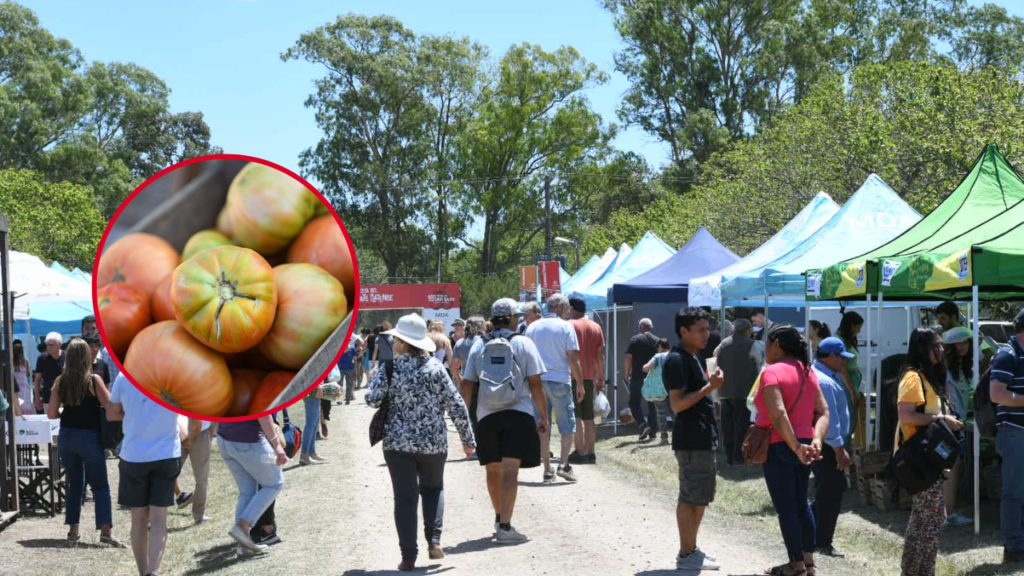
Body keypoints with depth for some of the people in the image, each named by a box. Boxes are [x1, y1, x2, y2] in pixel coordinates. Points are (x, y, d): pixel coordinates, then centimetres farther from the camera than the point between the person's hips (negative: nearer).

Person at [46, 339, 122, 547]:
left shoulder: (60, 381, -1)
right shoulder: (93, 380, -12)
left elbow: (51, 413, 0)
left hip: (66, 437, 4)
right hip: (89, 437, -4)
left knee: (74, 484, 17)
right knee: (100, 485, 2)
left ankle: (73, 530, 17)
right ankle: (105, 530, -8)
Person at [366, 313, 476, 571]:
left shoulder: (391, 369, -7)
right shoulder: (436, 367, -2)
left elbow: (372, 400, -8)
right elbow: (456, 405, -2)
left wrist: (377, 379, 11)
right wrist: (468, 439, 5)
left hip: (398, 443, -2)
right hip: (434, 442, 2)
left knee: (405, 498, 5)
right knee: (433, 488, 24)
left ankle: (408, 557, 4)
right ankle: (434, 540, 7)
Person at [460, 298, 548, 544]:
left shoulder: (478, 346, 9)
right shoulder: (523, 343, -1)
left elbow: (466, 385, 7)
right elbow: (535, 384, -4)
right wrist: (542, 416, 4)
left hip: (487, 415, 4)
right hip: (518, 413, -3)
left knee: (493, 469, 18)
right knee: (510, 469, -8)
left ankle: (499, 517, 33)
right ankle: (505, 527, -14)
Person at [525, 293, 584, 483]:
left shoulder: (532, 327, 10)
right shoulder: (566, 327, -3)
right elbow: (573, 358, -6)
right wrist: (580, 384, 0)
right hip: (559, 380, -4)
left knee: (543, 428, 8)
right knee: (568, 425, 6)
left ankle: (547, 471, 7)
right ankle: (564, 464, -9)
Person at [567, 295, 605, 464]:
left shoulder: (570, 325, -6)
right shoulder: (596, 327, 11)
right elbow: (601, 356, 10)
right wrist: (601, 380, 14)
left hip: (574, 376, -6)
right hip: (590, 377, 6)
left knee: (575, 416, -5)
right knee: (589, 417, 12)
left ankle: (580, 452, -10)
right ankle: (590, 453, 12)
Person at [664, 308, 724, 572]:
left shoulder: (692, 358, 17)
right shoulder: (677, 360, -15)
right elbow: (677, 403, -21)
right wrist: (710, 387, -22)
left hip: (703, 440, 10)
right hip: (691, 441, -10)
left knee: (700, 497, 15)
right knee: (690, 498, -4)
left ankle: (690, 549, 23)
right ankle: (686, 555, 2)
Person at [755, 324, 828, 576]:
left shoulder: (772, 372, -14)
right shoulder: (808, 371, 10)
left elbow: (778, 414, -25)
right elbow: (823, 411, 4)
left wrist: (796, 448, -24)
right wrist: (816, 441, -8)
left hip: (780, 448, -8)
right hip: (803, 445, 8)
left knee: (785, 508, 2)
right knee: (801, 505, 16)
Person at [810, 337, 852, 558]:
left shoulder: (816, 374, 13)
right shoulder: (824, 382, -20)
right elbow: (829, 418, -24)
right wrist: (839, 449, -23)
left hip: (817, 443, 11)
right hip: (827, 446, -11)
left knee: (832, 490, 20)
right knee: (831, 493, -3)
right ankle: (822, 543, 4)